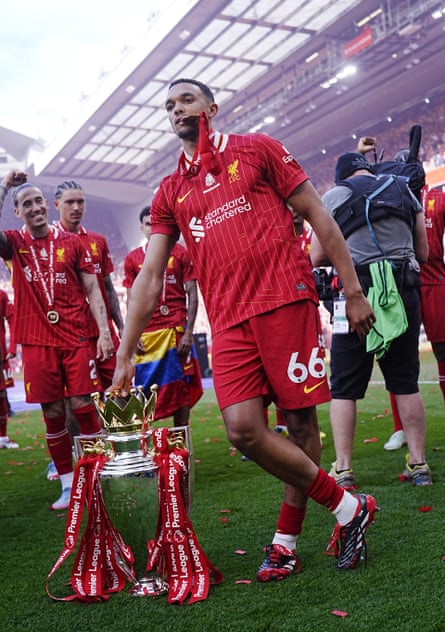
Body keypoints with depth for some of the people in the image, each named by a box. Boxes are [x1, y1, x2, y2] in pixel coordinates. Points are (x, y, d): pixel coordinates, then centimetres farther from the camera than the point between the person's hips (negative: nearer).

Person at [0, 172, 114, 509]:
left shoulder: (72, 242, 6)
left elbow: (93, 290, 5)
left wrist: (104, 331, -4)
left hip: (75, 338, -1)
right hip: (37, 342, 1)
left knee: (83, 406, -3)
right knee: (53, 413, 4)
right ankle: (68, 485, 15)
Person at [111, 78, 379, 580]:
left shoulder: (256, 149, 9)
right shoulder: (170, 192, 18)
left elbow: (318, 218, 8)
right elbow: (149, 278, 13)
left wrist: (353, 290, 1)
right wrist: (124, 355, 6)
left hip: (285, 301, -3)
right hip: (228, 322, 4)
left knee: (300, 421, -1)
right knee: (243, 430, -9)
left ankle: (287, 538, 17)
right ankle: (348, 508, 8)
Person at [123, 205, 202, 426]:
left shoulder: (181, 253, 4)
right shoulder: (132, 258, 10)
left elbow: (192, 295, 1)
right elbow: (132, 301, 10)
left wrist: (188, 331, -8)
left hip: (176, 329, -1)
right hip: (146, 333, 1)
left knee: (181, 386, 2)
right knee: (143, 391, 0)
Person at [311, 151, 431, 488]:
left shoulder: (334, 198, 5)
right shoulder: (406, 193, 15)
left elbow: (318, 257, 3)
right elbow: (423, 252, 17)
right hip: (404, 291, 3)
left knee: (344, 388, 4)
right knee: (406, 383, 11)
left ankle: (343, 470, 3)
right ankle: (419, 464, 15)